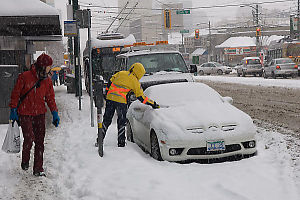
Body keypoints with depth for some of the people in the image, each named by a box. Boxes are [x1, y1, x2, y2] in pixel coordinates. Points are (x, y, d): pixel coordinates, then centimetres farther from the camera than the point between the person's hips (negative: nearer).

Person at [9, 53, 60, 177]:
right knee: (29, 138, -15)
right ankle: (25, 161, 13)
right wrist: (13, 110, -5)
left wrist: (55, 113, 5)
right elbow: (15, 94, -3)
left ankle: (38, 169, 11)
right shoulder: (25, 77, -8)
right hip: (25, 114, -4)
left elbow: (50, 98, 13)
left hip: (40, 114, 4)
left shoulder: (47, 81, 6)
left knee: (40, 141, 3)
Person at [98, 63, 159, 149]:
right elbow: (141, 97, 4)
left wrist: (107, 93, 24)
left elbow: (110, 82, 14)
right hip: (120, 101, -4)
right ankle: (121, 143, 10)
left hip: (110, 98, 4)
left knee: (106, 120, 13)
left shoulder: (120, 73, 14)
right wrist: (153, 104, 11)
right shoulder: (135, 82, 3)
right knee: (122, 122, 9)